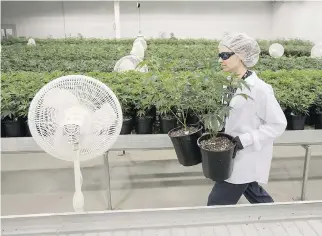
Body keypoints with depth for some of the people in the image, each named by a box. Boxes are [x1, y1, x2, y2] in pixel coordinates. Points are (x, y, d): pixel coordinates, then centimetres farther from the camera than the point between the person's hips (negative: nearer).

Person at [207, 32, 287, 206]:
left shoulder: (259, 89, -23)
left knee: (217, 202, 3)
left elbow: (278, 123, -18)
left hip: (247, 157, -8)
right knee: (253, 193, 26)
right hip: (236, 153, 8)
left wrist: (246, 139, -24)